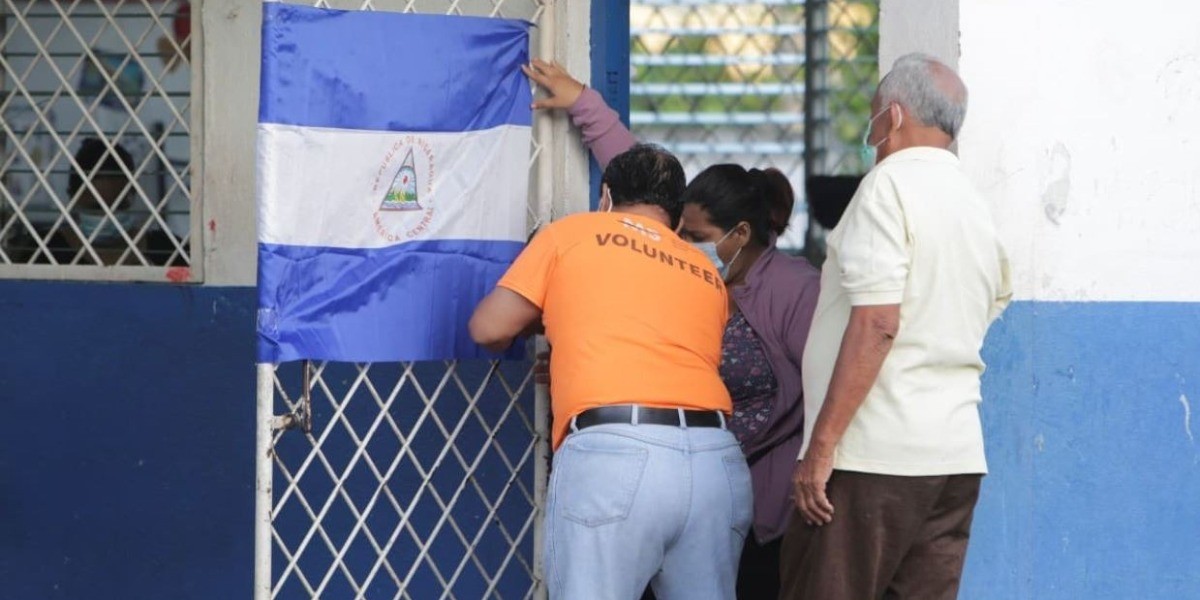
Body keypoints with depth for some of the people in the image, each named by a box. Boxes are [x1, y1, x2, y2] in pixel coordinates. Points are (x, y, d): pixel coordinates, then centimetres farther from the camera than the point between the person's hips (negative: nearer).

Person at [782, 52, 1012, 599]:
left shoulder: (891, 184, -7)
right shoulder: (976, 206, 18)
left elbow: (876, 324, -16)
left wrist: (821, 444, -16)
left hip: (874, 454, -8)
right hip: (957, 454, 8)